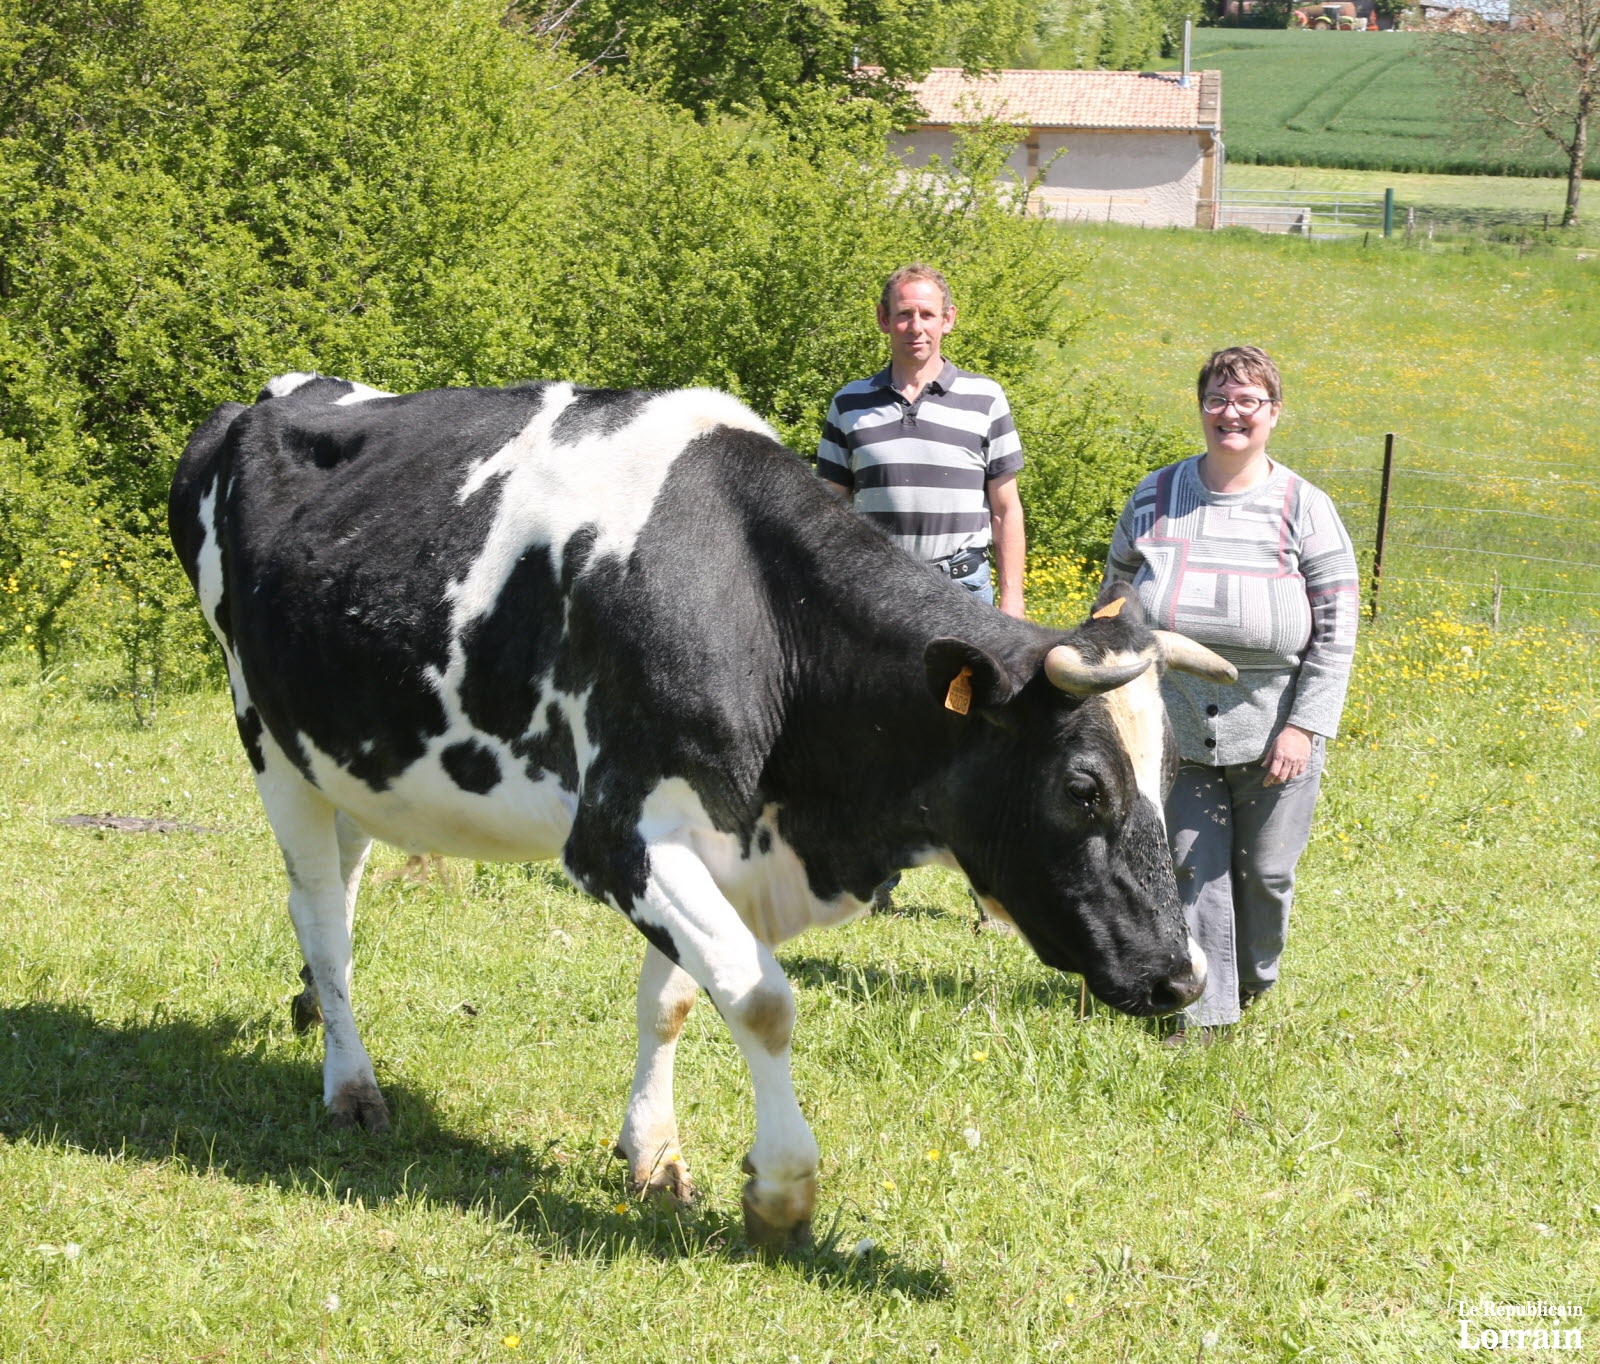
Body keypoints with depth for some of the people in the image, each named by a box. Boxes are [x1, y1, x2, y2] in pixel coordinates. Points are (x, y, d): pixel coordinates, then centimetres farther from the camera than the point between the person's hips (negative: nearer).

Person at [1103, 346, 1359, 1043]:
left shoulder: (1304, 508, -2)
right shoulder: (1155, 497, 4)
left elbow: (1337, 628, -3)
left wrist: (1305, 725, -11)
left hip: (1273, 737, -1)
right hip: (1178, 734, 1)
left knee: (1265, 873, 7)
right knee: (1192, 868, -1)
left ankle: (1253, 982, 32)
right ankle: (1203, 1010, 6)